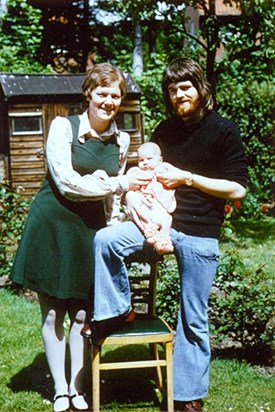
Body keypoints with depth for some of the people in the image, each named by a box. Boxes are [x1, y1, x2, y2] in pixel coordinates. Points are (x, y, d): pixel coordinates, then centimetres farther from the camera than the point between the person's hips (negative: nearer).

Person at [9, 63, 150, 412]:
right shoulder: (63, 127, -10)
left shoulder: (121, 140, 6)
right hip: (52, 224, -3)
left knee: (82, 313, 6)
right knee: (52, 314, 4)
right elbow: (66, 183, -18)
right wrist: (120, 183, -18)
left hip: (91, 228, 4)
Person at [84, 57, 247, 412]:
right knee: (104, 240, -21)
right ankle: (115, 311, 0)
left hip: (200, 234, -4)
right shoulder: (165, 130, 10)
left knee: (193, 320, 4)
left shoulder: (223, 130, -4)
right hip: (162, 221, 4)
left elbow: (237, 189, -8)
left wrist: (187, 177, -14)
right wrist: (131, 191, -2)